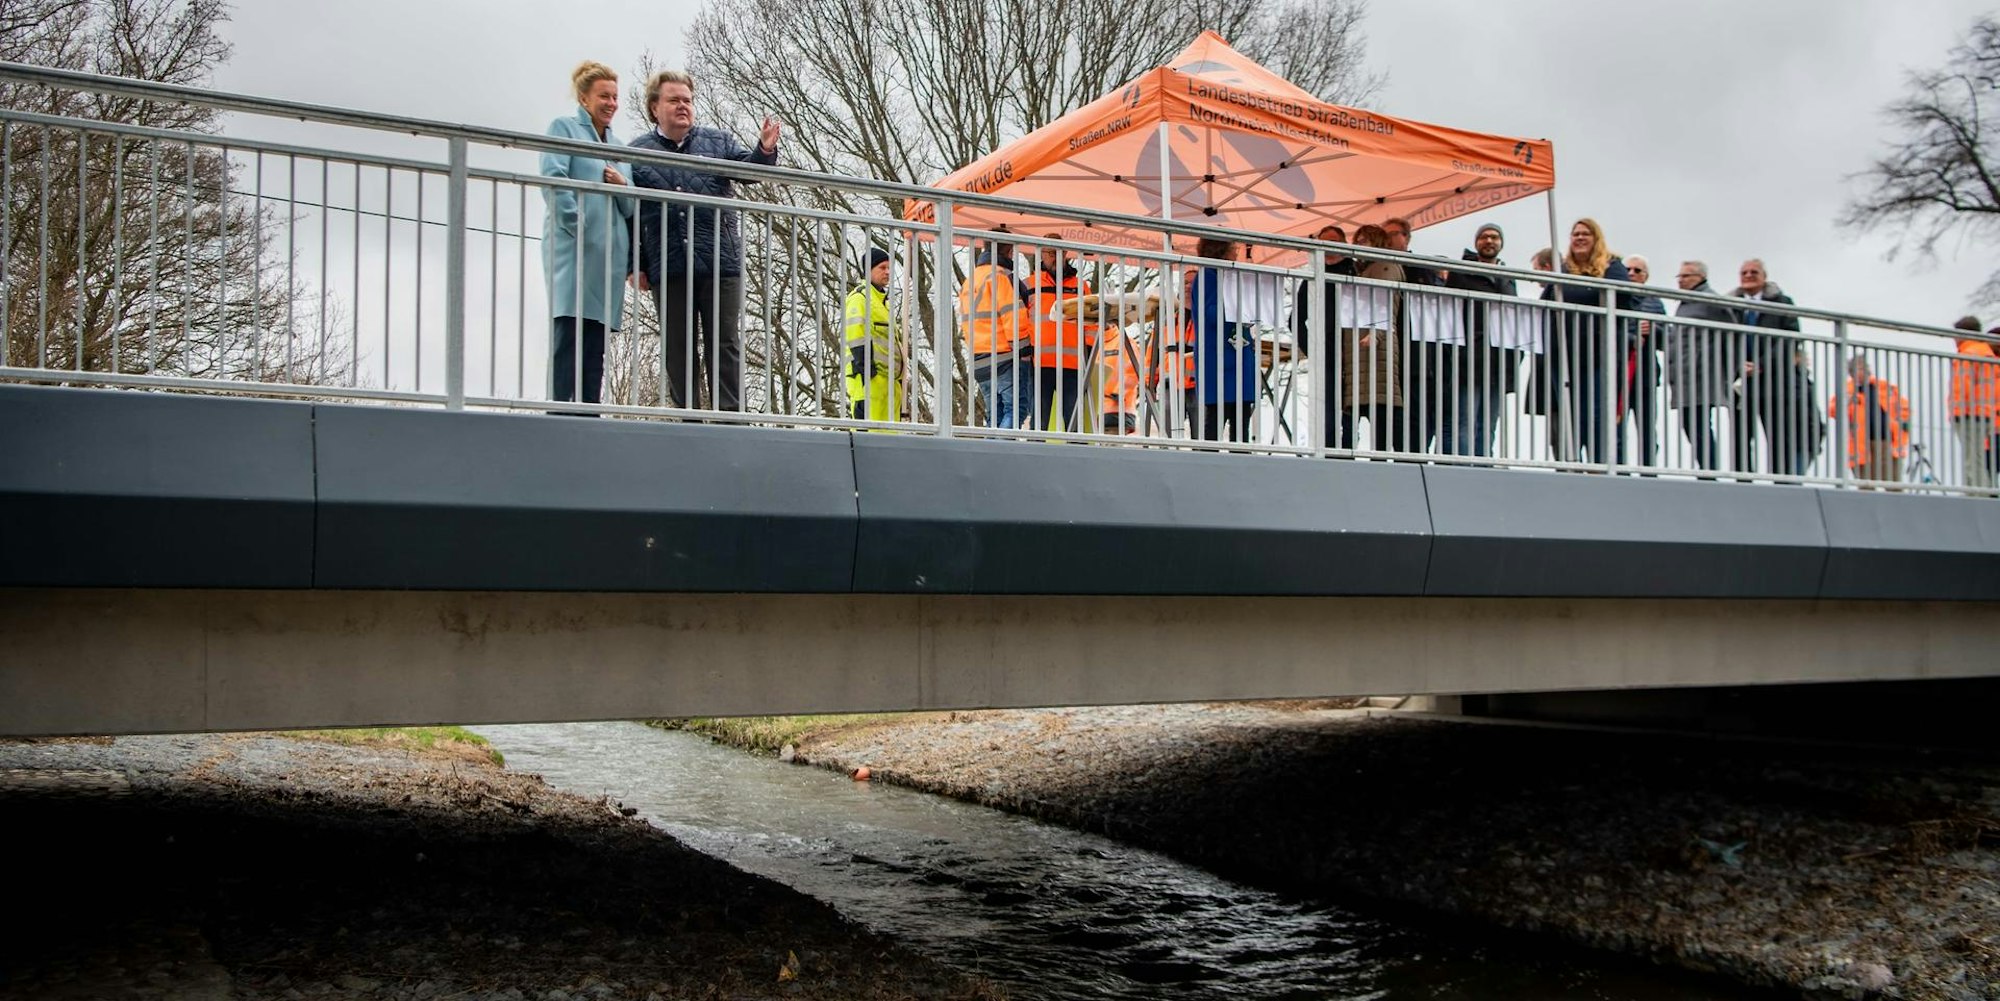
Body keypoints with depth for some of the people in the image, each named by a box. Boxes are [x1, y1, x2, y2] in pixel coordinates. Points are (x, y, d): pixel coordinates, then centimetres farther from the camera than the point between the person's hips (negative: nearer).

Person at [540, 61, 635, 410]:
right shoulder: (564, 128, 6)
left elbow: (629, 209, 22)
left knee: (596, 344, 3)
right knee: (569, 334, -13)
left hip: (611, 252, 6)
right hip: (575, 247, -6)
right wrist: (577, 225, -18)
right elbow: (553, 179, -9)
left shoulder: (617, 145, 24)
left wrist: (623, 185, 1)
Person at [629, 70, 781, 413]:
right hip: (669, 269, 0)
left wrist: (764, 151, -25)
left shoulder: (718, 141, 14)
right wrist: (636, 266, 1)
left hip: (721, 264, 0)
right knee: (678, 349, 4)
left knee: (725, 344, 0)